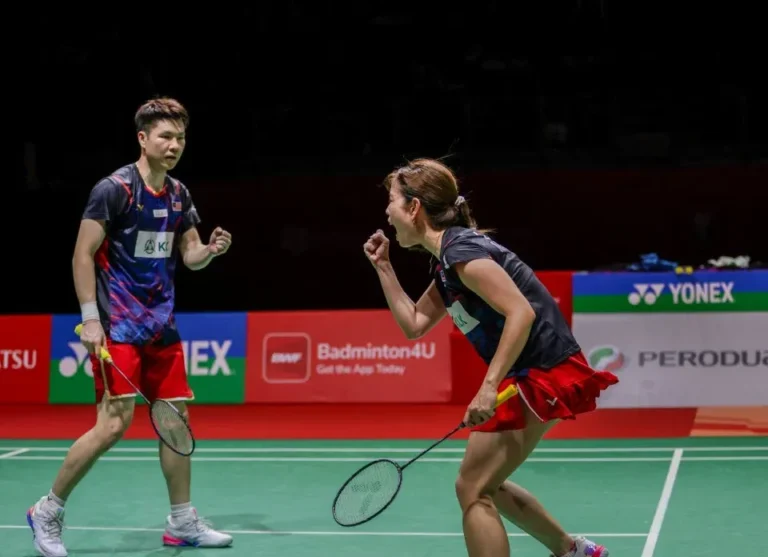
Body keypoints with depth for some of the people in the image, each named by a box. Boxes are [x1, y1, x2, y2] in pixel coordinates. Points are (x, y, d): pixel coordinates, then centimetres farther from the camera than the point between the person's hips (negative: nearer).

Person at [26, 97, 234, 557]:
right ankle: (48, 512, 5)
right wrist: (90, 318, -17)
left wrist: (211, 250, -8)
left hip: (162, 325, 7)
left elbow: (190, 256, 15)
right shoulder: (114, 188, -12)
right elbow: (83, 255, -12)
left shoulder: (179, 195, 9)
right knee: (114, 424, -12)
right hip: (118, 326, -7)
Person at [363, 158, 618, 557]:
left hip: (544, 375, -10)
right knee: (485, 484, 20)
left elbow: (521, 313, -25)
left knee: (472, 489, -6)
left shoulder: (461, 249, -17)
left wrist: (489, 386, -28)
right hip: (531, 375, 10)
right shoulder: (445, 260, 12)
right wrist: (383, 266, 14)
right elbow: (413, 324, 17)